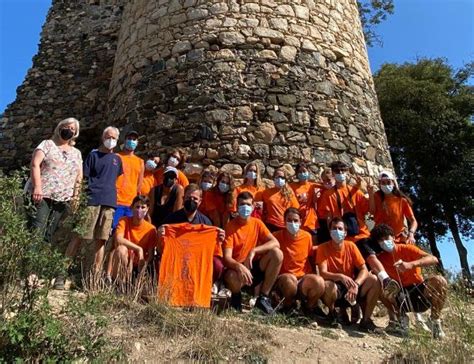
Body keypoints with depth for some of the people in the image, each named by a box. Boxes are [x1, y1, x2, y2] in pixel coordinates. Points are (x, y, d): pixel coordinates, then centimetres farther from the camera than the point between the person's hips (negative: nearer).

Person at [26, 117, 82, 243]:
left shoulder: (77, 153, 19)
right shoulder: (47, 144, 7)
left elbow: (79, 176, 17)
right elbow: (35, 164, -6)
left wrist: (76, 195, 3)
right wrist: (37, 187, -18)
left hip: (62, 199, 4)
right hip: (41, 195, -4)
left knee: (49, 234, 3)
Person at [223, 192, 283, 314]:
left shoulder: (257, 223, 1)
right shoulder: (230, 227, -10)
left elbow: (275, 243, -11)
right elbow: (227, 258, -17)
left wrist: (254, 251, -25)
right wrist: (239, 266, -39)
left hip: (254, 267, 4)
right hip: (237, 268, -3)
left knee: (277, 253, -22)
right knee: (232, 277, -39)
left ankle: (263, 298, -9)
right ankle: (236, 296, 2)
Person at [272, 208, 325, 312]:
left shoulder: (307, 236, 3)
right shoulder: (277, 236, -7)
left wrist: (312, 278, 5)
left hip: (303, 278, 3)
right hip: (284, 280, -2)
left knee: (319, 282, -30)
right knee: (289, 279, -38)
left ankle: (308, 305, 4)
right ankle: (288, 305, -4)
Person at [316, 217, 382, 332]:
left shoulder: (351, 246, -2)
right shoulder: (323, 248, -11)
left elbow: (364, 270, -6)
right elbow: (323, 273, -21)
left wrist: (356, 284, -25)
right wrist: (341, 276, -39)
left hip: (351, 288, 3)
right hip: (335, 290, -3)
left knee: (374, 280, -19)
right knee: (328, 285, -37)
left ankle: (366, 320, -4)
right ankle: (332, 314, -3)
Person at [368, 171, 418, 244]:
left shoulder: (402, 200, -2)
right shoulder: (377, 196, 1)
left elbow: (413, 221, -4)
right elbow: (372, 211, -17)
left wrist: (411, 234, -22)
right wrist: (370, 193, -24)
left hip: (399, 239, 0)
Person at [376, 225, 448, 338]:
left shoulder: (407, 249, -8)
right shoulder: (381, 259, -2)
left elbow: (434, 259, -23)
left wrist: (411, 264, -38)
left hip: (419, 292, -1)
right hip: (400, 297, 1)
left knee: (439, 280, -29)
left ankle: (436, 321, -11)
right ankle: (400, 317, -5)